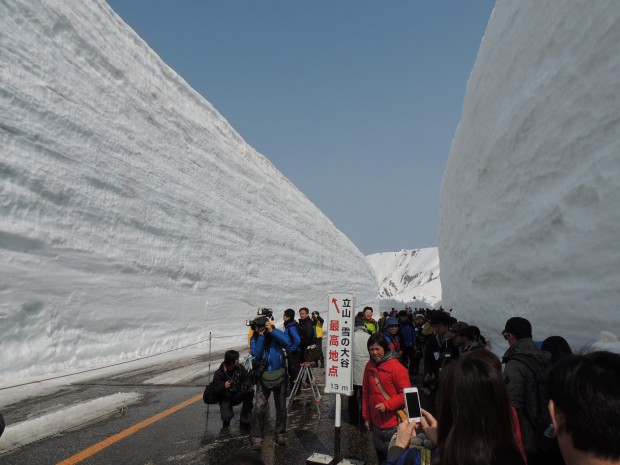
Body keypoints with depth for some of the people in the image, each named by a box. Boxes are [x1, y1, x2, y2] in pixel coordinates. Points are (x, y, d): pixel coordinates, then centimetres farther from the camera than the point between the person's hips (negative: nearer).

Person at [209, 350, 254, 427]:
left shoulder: (239, 368, -5)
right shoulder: (219, 373, -16)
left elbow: (248, 378, -5)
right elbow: (214, 389, -20)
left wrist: (245, 385, -28)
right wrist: (223, 386, -40)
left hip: (238, 396, 4)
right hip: (225, 399, -4)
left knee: (250, 391, -25)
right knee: (227, 416, -30)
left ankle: (244, 417, -9)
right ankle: (226, 419, 12)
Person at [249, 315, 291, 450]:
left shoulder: (276, 335, -10)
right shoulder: (255, 339, -6)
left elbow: (287, 342, -27)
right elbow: (256, 354, -19)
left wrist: (272, 331, -30)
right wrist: (261, 337, -25)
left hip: (280, 376, 0)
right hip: (264, 378, 0)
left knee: (281, 408, 13)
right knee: (258, 408, -10)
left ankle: (281, 435, 32)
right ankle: (256, 438, 4)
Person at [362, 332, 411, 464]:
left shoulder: (397, 367, -16)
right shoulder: (369, 366, 1)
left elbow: (406, 394, -15)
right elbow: (366, 393, 8)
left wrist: (386, 405, -23)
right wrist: (366, 417, 11)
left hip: (393, 424, -5)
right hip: (376, 422, 6)